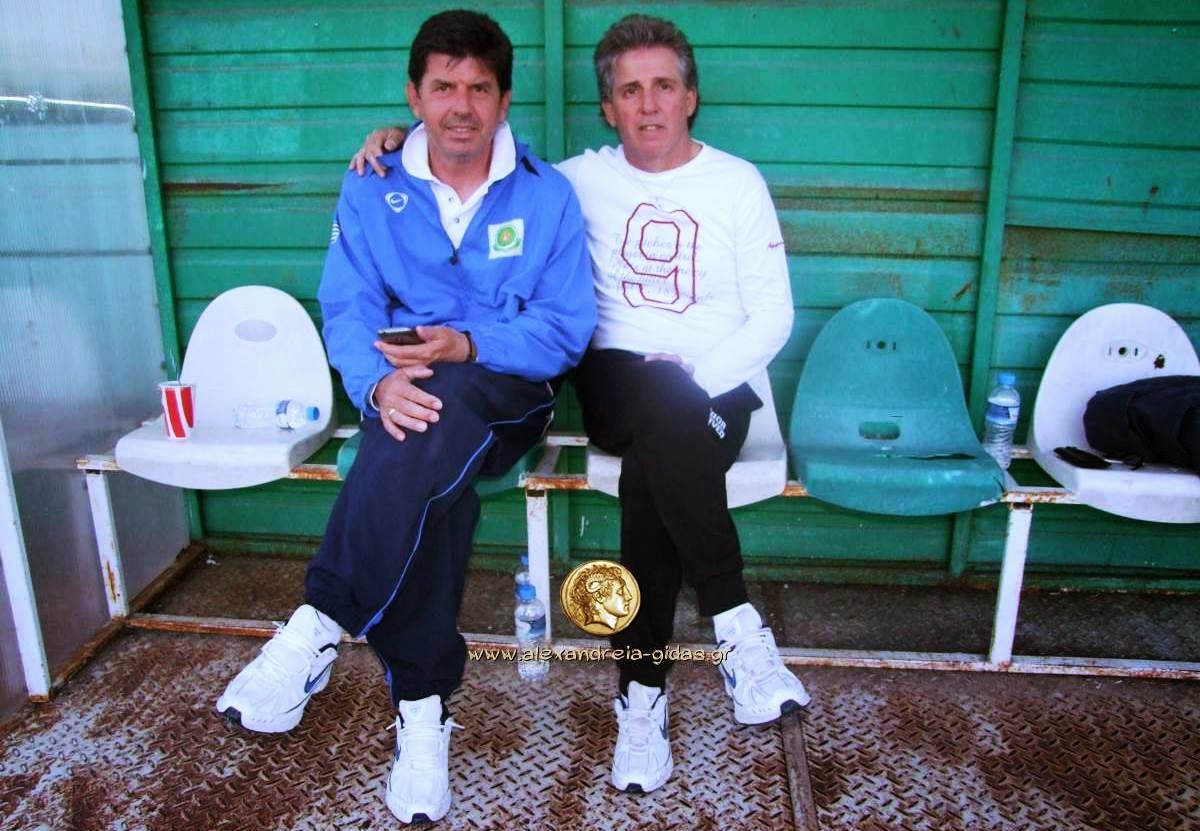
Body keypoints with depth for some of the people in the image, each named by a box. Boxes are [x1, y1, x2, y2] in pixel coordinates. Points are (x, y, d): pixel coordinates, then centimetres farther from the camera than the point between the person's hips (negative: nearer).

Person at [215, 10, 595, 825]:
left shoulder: (547, 193, 2)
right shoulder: (371, 192, 7)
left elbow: (568, 326, -3)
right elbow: (349, 310, -1)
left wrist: (470, 346, -21)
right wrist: (378, 381, -25)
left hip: (509, 393, -1)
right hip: (409, 393, 2)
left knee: (445, 402, -38)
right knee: (431, 483, -34)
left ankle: (321, 625, -29)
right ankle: (424, 705, -23)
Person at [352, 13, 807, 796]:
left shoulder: (738, 182, 7)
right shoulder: (586, 178, 10)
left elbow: (773, 314, 2)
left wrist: (698, 377, -13)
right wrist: (406, 136, 2)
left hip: (715, 386, 0)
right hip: (617, 380, 1)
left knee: (656, 465, -35)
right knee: (664, 422, -37)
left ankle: (642, 691, -21)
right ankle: (738, 626, -25)